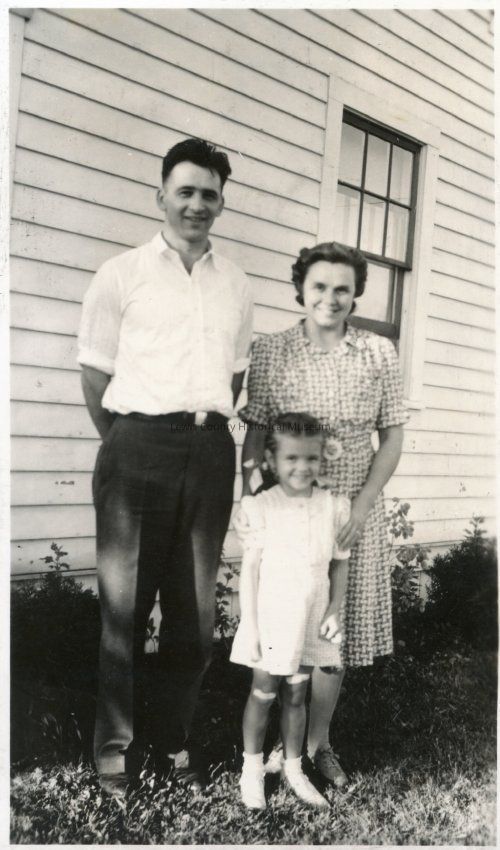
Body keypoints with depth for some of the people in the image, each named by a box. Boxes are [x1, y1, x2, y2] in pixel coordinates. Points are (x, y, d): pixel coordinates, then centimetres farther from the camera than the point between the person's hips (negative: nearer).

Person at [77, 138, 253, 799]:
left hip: (211, 452, 4)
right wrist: (128, 448, 4)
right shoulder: (123, 273, 2)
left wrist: (208, 431, 12)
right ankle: (115, 746, 19)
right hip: (138, 447, -3)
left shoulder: (236, 284, 14)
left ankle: (171, 737, 24)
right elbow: (95, 374, 3)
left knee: (196, 605, 9)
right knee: (126, 601, 4)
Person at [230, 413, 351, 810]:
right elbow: (250, 568, -9)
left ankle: (294, 769, 32)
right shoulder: (261, 507, -11)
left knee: (296, 695, 15)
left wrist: (334, 610, -3)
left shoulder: (333, 507, -3)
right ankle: (252, 769, 28)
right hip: (270, 620, -2)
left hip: (310, 623, 3)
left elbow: (340, 563, 5)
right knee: (263, 693, 10)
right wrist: (249, 625, -9)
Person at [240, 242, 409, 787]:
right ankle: (275, 743, 25)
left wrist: (363, 503, -8)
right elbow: (255, 435, -2)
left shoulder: (379, 354, 0)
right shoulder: (270, 351, -2)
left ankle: (317, 742, 29)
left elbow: (392, 436, 2)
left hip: (353, 515, 1)